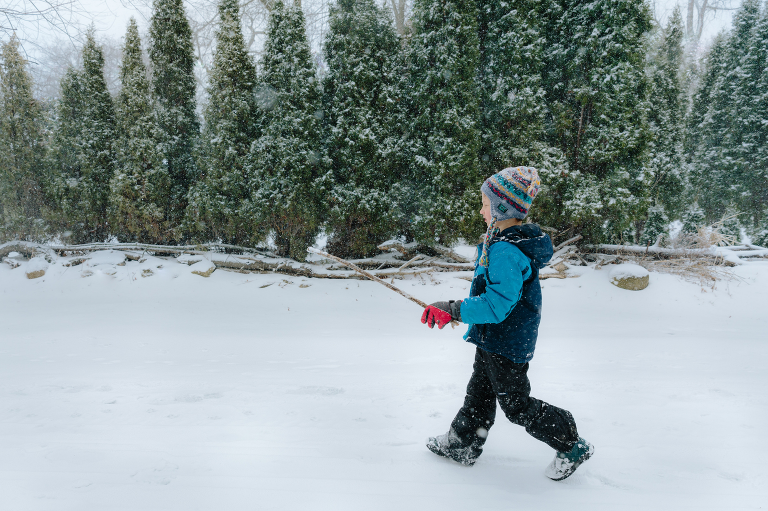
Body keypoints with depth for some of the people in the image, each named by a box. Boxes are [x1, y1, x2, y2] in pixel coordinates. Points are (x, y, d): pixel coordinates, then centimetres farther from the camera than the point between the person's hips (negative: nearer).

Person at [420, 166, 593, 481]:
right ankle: (461, 444, 38)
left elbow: (496, 307, -33)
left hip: (506, 345, -10)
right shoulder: (513, 241, 4)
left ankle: (573, 446, 23)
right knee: (479, 394, 22)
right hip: (495, 341, 10)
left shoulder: (507, 252, -30)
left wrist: (452, 310, -28)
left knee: (517, 406, 7)